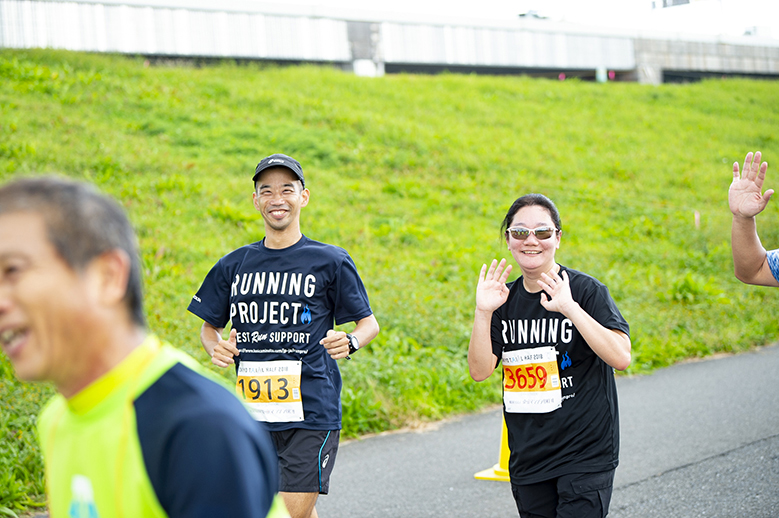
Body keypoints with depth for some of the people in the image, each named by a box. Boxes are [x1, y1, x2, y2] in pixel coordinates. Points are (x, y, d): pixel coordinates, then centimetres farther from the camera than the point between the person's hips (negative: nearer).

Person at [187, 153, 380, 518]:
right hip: (252, 411, 4)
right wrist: (216, 347, -3)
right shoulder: (234, 266, 11)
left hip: (311, 410, -4)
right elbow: (209, 326, 19)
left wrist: (351, 342, -15)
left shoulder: (331, 262, 2)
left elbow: (369, 322, 7)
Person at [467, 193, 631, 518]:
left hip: (586, 455, -5)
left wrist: (570, 308, -28)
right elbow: (480, 371, -2)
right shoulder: (505, 299, 6)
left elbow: (621, 357, -20)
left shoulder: (586, 290, -8)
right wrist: (483, 312, -14)